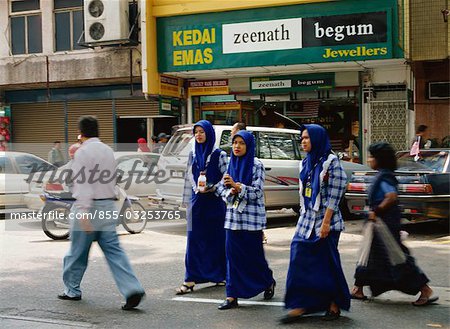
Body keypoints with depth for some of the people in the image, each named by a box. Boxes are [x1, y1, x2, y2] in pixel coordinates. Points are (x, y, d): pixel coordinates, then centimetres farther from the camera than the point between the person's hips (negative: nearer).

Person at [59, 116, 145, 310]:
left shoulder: (83, 152, -10)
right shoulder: (108, 151, 13)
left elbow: (83, 183, -19)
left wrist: (83, 212, -23)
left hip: (89, 206, -6)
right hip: (108, 205, 6)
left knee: (78, 251, 10)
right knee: (114, 250, 3)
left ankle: (72, 290, 25)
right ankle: (132, 289, -10)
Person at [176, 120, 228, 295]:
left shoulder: (219, 154, -2)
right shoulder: (193, 154, 12)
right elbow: (190, 176, 14)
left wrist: (212, 188, -17)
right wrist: (196, 189, 2)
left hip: (215, 201, -3)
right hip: (197, 201, 4)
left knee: (216, 238, 4)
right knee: (194, 238, 0)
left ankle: (220, 274, 18)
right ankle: (190, 280, 0)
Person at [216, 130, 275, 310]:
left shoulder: (256, 165, -6)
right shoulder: (231, 164, 9)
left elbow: (257, 192, -13)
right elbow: (221, 188, 10)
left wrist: (236, 186, -21)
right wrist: (230, 192, -11)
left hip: (251, 216, -4)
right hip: (233, 216, 4)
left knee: (254, 253, 5)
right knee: (233, 254, 1)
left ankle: (269, 281, 33)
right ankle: (232, 296, 4)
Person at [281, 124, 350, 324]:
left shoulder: (330, 162, -10)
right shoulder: (305, 163, 12)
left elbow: (333, 195, -14)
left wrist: (326, 222, -18)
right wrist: (303, 217, 15)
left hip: (325, 220, -7)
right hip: (306, 220, 7)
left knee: (327, 263, 2)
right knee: (299, 260, 0)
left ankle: (334, 306, 17)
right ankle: (298, 307, 5)